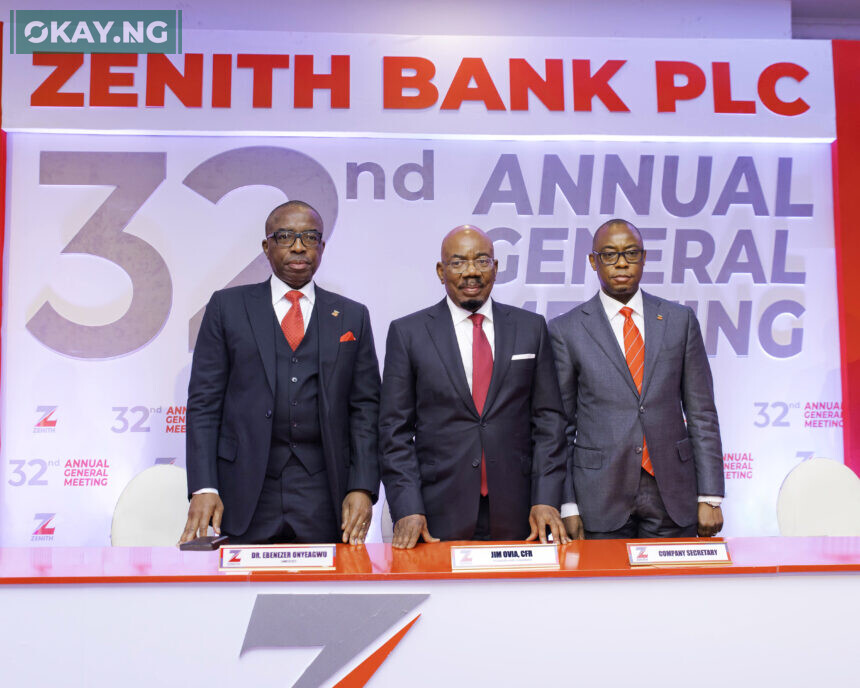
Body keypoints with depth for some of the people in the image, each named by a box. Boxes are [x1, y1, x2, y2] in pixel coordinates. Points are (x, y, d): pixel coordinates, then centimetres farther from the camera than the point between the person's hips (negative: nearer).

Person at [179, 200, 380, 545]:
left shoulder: (352, 317, 11)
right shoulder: (227, 306, 8)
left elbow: (365, 408, 7)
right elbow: (204, 401, 3)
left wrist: (362, 488, -4)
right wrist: (204, 487, -7)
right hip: (246, 495, -1)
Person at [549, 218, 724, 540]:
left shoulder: (680, 320, 6)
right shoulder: (566, 329, 1)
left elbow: (701, 413, 5)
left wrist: (710, 497, 0)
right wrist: (567, 506, -4)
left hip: (672, 493, 2)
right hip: (601, 498, -1)